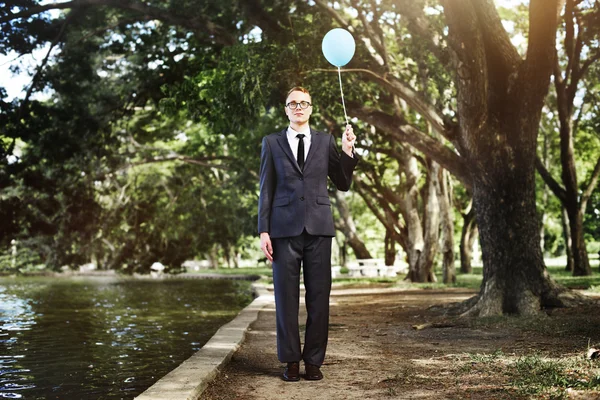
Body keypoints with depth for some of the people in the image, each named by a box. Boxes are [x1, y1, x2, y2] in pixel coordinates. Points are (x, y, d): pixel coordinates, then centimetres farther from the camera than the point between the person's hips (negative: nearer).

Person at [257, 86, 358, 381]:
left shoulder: (325, 141, 11)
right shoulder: (272, 143, 9)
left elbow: (343, 184, 11)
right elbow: (266, 190, 6)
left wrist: (347, 152, -3)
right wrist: (263, 230, -1)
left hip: (318, 227, 1)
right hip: (285, 229, -1)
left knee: (319, 297, 1)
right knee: (286, 297, 2)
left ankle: (314, 361, 10)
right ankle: (291, 361, 11)